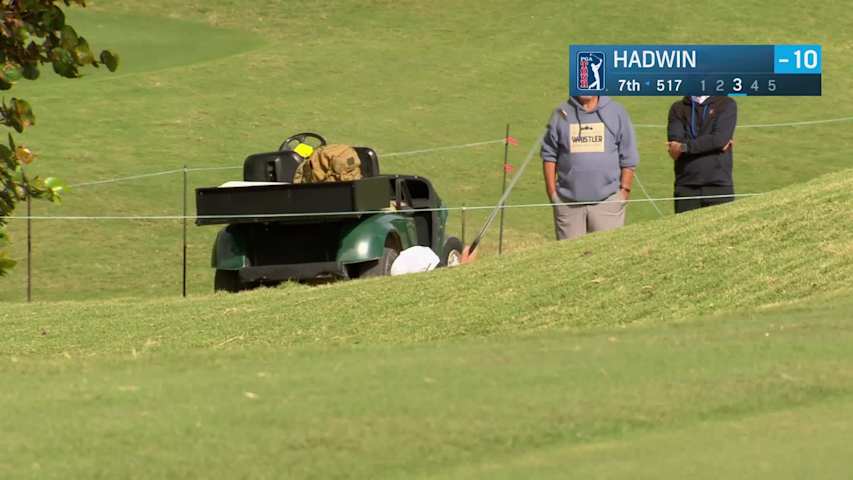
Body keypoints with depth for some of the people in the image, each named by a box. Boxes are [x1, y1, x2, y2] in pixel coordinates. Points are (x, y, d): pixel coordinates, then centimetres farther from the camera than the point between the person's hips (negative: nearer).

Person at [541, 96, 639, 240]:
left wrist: (625, 190, 1)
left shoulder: (617, 112, 6)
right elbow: (549, 154, 9)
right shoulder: (562, 113, 7)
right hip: (568, 201, 1)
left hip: (607, 200, -1)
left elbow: (628, 158, 7)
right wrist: (551, 191, 2)